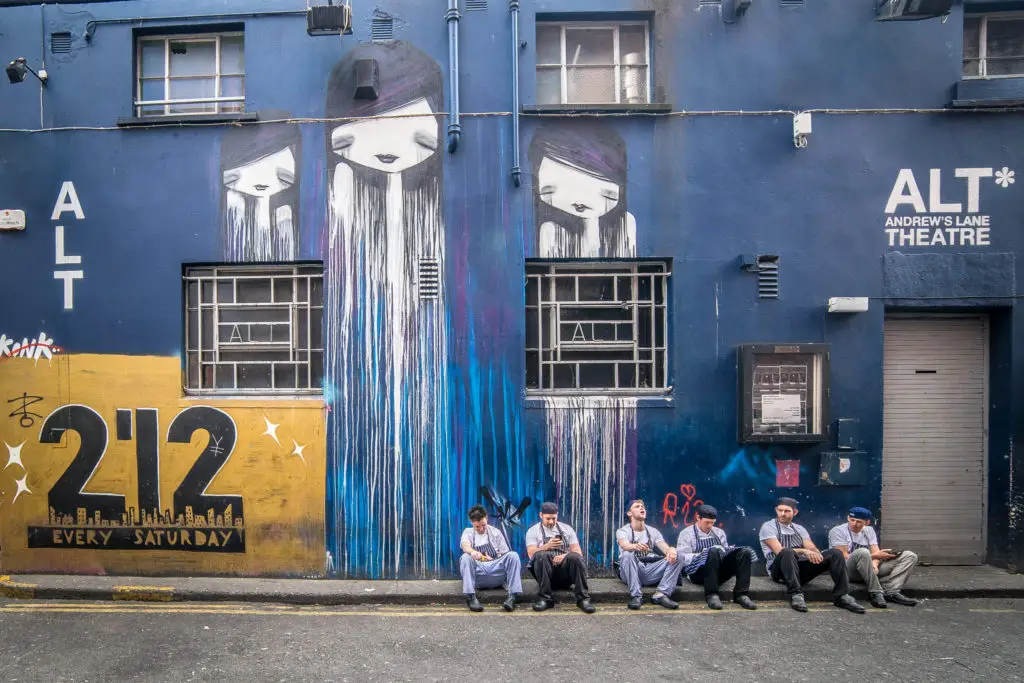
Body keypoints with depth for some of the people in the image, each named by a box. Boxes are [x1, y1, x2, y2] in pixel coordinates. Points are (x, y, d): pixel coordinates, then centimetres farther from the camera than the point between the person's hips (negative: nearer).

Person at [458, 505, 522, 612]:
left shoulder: (495, 532, 17)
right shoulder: (468, 532, 13)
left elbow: (506, 556, 14)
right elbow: (465, 545, -11)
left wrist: (493, 560, -8)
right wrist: (472, 551, -36)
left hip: (497, 572, 1)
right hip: (478, 573, -1)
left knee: (513, 555, -24)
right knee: (465, 558, -29)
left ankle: (512, 596, -30)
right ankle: (471, 597, -34)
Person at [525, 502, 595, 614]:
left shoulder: (567, 529, 16)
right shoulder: (533, 531, 11)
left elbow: (578, 552, 6)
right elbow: (532, 553, -4)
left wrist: (566, 556, -16)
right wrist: (547, 546, -22)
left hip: (565, 568, 1)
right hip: (546, 570, -1)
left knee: (576, 557, -31)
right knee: (540, 556, -34)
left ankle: (583, 599, -29)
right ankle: (545, 599, -29)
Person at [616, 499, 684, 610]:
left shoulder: (653, 531, 15)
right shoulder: (622, 531, 1)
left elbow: (664, 547, -2)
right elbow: (624, 545, -22)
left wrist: (671, 550, -29)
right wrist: (635, 546, -47)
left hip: (650, 572, 4)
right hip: (629, 574, -3)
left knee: (676, 557, -15)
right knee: (627, 554, -35)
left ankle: (660, 595, -23)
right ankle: (636, 596, -27)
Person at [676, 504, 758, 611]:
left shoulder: (719, 532, 22)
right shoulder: (687, 533, 6)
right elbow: (683, 558, -6)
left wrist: (729, 551, -6)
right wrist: (703, 555, -19)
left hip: (720, 571, 5)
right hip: (698, 573, -5)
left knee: (744, 551, -16)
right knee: (714, 551, -36)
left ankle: (741, 594, -21)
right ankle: (712, 595, -30)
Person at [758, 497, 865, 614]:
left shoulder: (799, 529, 19)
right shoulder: (768, 526, 0)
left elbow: (812, 548, 4)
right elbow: (779, 551, -14)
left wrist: (815, 554, -21)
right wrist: (804, 551, -27)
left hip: (800, 569, 5)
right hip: (780, 571, -5)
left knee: (835, 554, -10)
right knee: (787, 552, -40)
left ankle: (841, 595, -16)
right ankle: (796, 595, -40)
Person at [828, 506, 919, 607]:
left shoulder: (869, 530, 16)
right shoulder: (837, 531, -4)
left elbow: (876, 552, 5)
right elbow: (845, 557, -12)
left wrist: (874, 564, -19)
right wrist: (875, 556, -15)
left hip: (870, 570, 7)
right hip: (848, 571, -7)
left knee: (909, 556, -3)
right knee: (862, 552, -39)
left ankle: (891, 592, -23)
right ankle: (876, 593, -31)